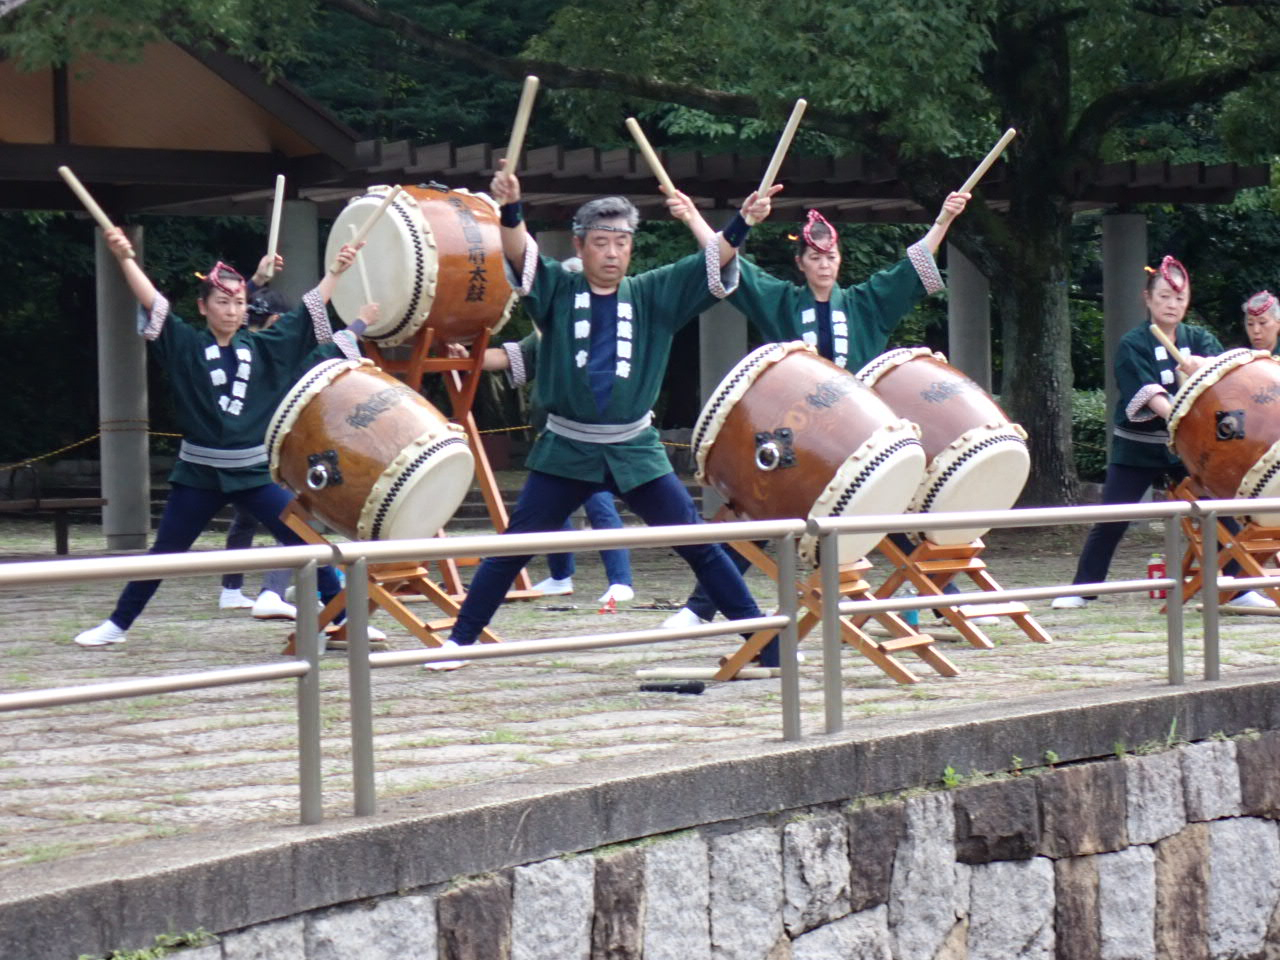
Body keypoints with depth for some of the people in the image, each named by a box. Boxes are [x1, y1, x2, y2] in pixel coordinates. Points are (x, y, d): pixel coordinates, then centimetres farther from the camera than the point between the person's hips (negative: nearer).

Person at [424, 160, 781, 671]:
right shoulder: (558, 290, 1)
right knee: (512, 548, 1)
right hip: (566, 450, 0)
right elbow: (520, 253, -16)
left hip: (635, 450, 1)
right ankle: (459, 639, 12)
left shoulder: (652, 295, 4)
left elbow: (711, 265, -7)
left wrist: (742, 224, -25)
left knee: (698, 543, -1)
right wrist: (510, 209, -36)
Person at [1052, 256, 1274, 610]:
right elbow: (1147, 393, -21)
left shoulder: (1199, 339, 5)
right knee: (1110, 522, -2)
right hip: (1137, 448, -3)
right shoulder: (1132, 344, -7)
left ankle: (1240, 589, 6)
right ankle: (1081, 590, 9)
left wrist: (1201, 366, -35)